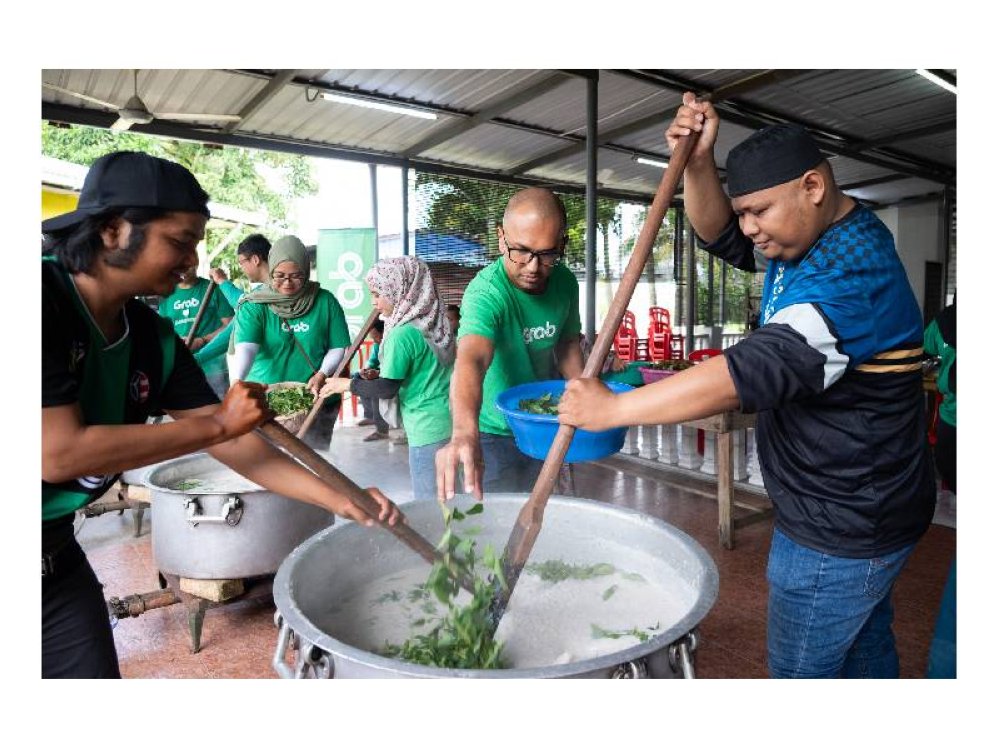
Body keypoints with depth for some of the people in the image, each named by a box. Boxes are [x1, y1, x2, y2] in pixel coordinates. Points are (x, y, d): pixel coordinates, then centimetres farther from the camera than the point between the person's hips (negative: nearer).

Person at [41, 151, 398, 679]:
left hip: (56, 554, 6)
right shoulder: (47, 303, -25)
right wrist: (219, 421, -23)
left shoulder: (153, 337, -5)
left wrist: (339, 501, -11)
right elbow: (58, 454, -29)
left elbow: (231, 442, -5)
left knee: (94, 670, 13)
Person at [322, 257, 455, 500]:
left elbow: (387, 388, -15)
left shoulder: (403, 333, -17)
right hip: (451, 422, 8)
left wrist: (349, 384, -1)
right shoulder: (435, 323, 6)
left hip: (428, 430, -8)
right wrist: (379, 375, 15)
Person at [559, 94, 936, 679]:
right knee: (865, 644, 26)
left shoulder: (853, 274, -28)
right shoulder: (812, 237, 2)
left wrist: (613, 408, -32)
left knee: (801, 668, 7)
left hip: (841, 532, -9)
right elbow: (718, 234, 5)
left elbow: (756, 371, -36)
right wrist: (698, 161, -15)